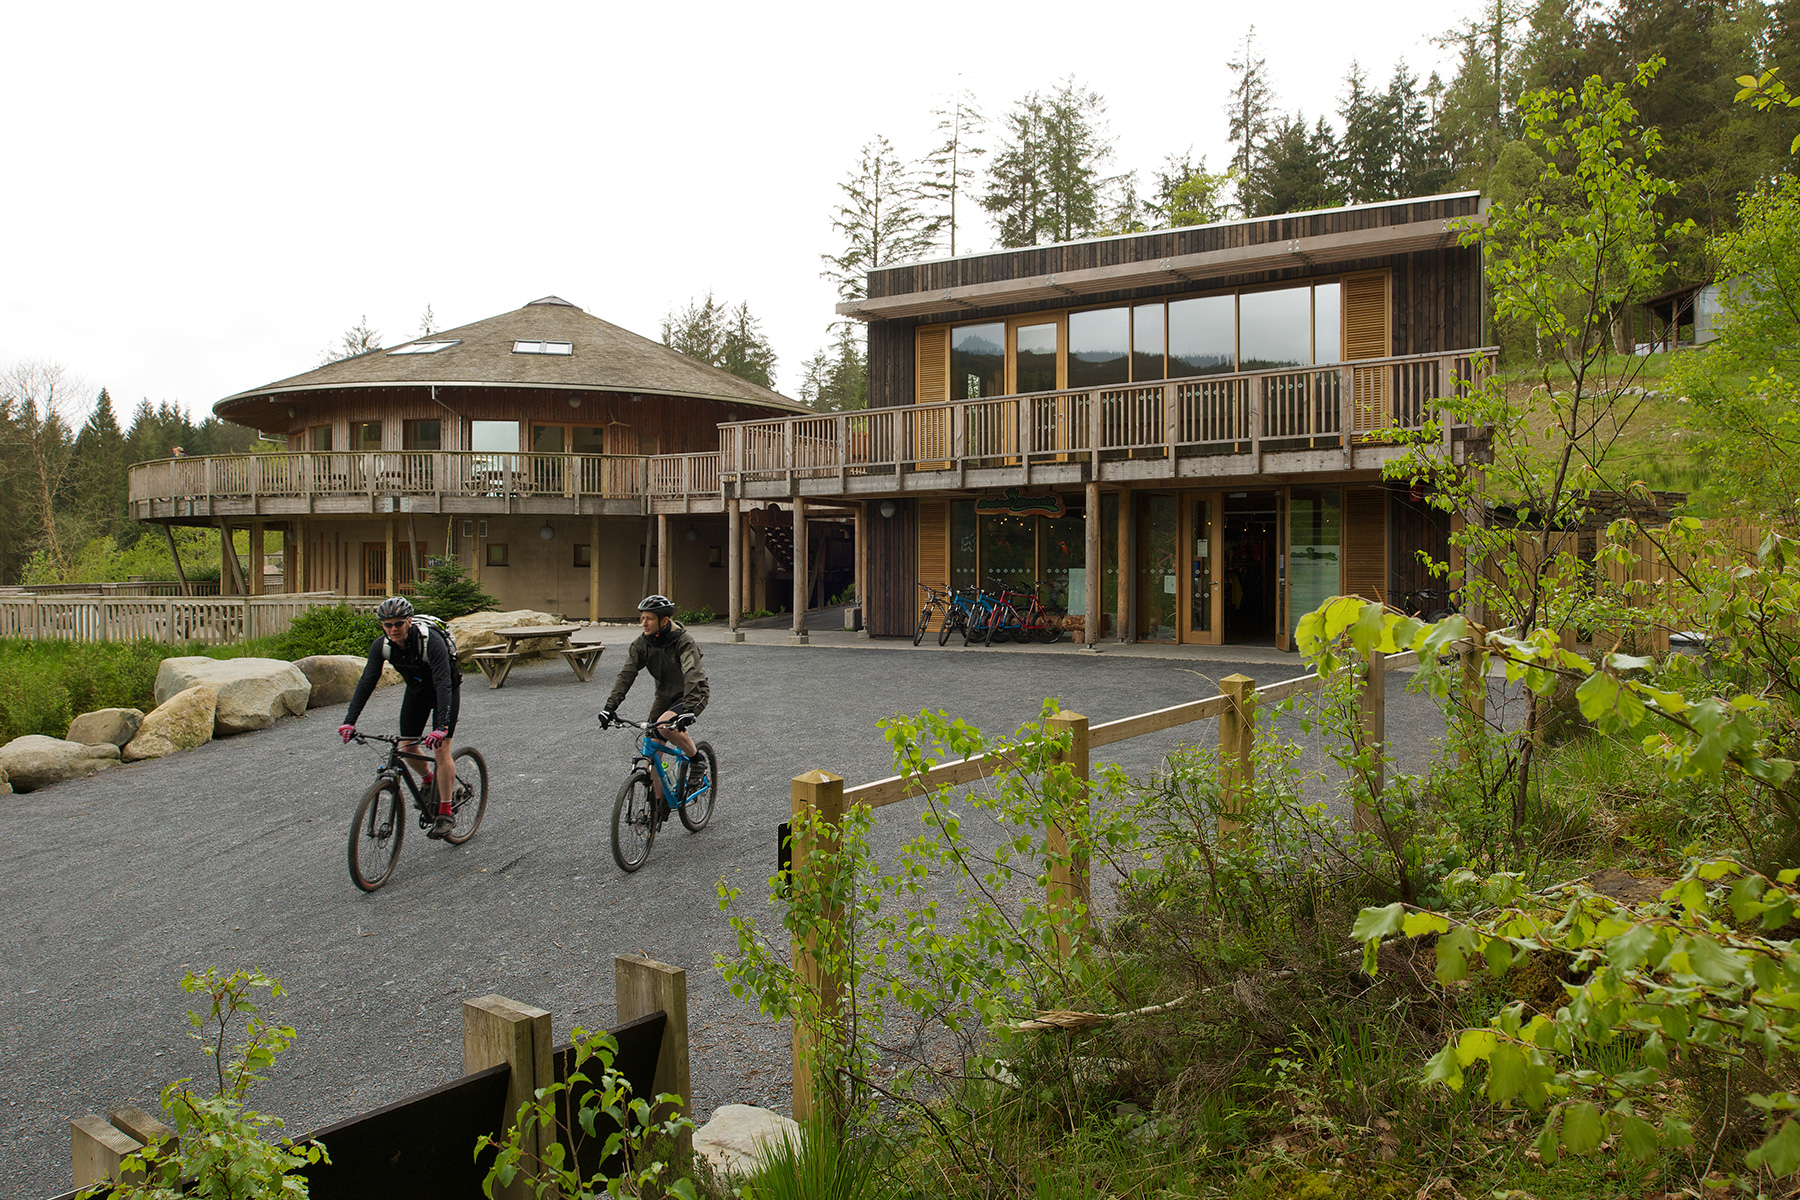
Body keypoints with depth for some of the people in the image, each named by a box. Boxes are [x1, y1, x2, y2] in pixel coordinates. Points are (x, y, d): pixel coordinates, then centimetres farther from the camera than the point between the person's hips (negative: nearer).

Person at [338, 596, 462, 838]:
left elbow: (443, 684, -41)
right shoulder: (381, 645, -19)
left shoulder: (431, 641, -35)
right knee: (406, 747, 0)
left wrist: (441, 727, -52)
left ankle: (445, 814, -8)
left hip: (445, 691, -5)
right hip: (416, 691, 5)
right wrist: (349, 721, -31)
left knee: (440, 749, -14)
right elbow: (367, 682, -20)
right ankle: (429, 780, 32)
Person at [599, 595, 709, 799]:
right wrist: (610, 706, -24)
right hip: (665, 695, 6)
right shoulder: (642, 642, -8)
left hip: (693, 694, -6)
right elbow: (626, 674, -12)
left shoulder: (684, 641, -23)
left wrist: (688, 709, -49)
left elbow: (692, 675, -35)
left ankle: (697, 760, -8)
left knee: (665, 725, -32)